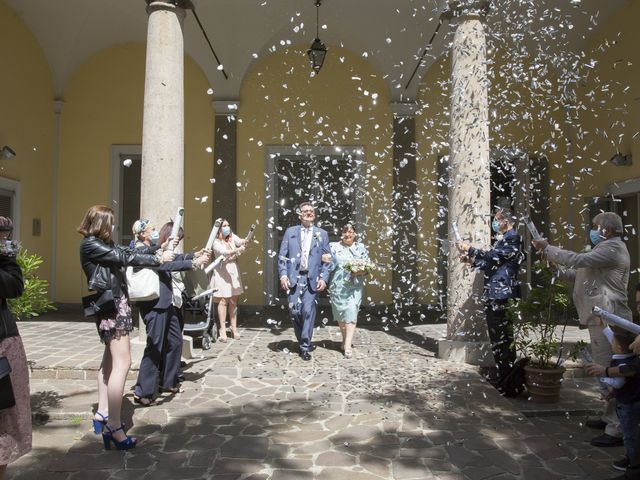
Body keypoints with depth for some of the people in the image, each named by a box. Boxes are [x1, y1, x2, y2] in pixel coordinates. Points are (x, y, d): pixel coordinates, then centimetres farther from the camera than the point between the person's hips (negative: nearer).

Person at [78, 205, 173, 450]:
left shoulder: (103, 244, 17)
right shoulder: (90, 244, -12)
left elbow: (125, 253, 14)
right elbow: (124, 257, -16)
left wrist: (156, 254, 5)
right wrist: (157, 259, -11)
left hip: (117, 301, 11)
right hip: (111, 304, -11)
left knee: (110, 359, 18)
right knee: (122, 363, -14)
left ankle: (102, 412, 28)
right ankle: (113, 426, -13)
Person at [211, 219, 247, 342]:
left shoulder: (232, 237, 7)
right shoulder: (216, 242, -7)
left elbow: (239, 241, -13)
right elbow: (224, 252, -24)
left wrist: (243, 241, -36)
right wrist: (237, 250, -40)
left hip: (234, 271, 4)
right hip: (222, 272, -4)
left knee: (234, 301, 8)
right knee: (223, 301, -7)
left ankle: (234, 328, 15)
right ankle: (223, 330, -3)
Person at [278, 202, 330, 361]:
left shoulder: (322, 234, 11)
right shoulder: (290, 232, 10)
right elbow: (282, 256, 7)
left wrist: (324, 278, -3)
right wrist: (283, 275, -5)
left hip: (312, 279, 0)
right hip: (293, 278, 1)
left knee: (308, 311, -7)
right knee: (294, 311, -1)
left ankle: (305, 346, 3)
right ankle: (302, 340, 21)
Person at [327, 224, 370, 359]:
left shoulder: (361, 248, 9)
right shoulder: (334, 246, 7)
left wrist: (360, 272, -11)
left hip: (355, 286, -1)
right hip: (338, 286, 1)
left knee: (351, 313, -12)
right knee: (340, 314, 11)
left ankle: (347, 346, -14)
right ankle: (345, 339, 31)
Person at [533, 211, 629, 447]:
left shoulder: (613, 247, -11)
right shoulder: (605, 248, 22)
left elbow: (578, 260, -23)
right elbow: (578, 274, 19)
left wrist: (547, 248, -14)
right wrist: (554, 265, 7)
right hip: (601, 319, 11)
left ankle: (617, 430, -3)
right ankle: (610, 417, 29)